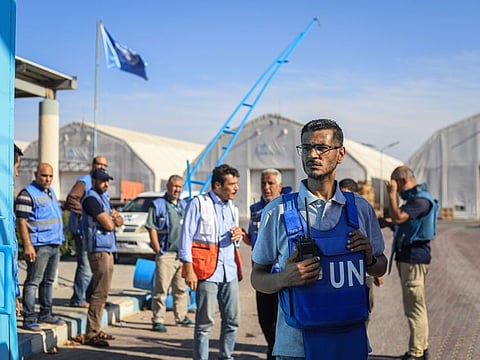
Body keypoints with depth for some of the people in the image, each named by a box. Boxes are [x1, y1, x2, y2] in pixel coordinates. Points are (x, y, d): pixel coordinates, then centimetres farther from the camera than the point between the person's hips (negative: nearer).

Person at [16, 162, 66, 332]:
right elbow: (21, 221, -15)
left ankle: (45, 314, 22)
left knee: (48, 281, 14)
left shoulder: (51, 193, 18)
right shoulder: (27, 194, -9)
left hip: (54, 245, 9)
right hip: (39, 246, -8)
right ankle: (29, 319, -5)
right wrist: (27, 245, -21)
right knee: (33, 282, -7)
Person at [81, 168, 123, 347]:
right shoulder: (91, 199, -13)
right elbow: (108, 225, -19)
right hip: (99, 250, -10)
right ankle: (91, 334, -10)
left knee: (101, 292, 14)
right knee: (100, 292, -12)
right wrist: (113, 218, 3)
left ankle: (96, 330, 21)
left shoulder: (102, 198, 19)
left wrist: (114, 217, -5)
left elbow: (119, 221, 17)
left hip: (107, 249, 10)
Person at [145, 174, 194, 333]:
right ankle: (157, 320, -1)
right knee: (161, 288, -6)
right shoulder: (158, 205, -2)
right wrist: (158, 251, -11)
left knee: (181, 288, 15)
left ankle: (181, 317, 26)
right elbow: (152, 229, -6)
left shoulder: (185, 205, 15)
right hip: (166, 254, -6)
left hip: (183, 254, 6)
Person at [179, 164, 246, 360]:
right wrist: (189, 269, -14)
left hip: (230, 271, 7)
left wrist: (239, 235, 4)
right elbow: (186, 236, -7)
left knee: (233, 319, 8)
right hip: (207, 270, -6)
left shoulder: (230, 207, 19)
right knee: (205, 321, -2)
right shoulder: (198, 203, -3)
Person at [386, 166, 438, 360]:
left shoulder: (421, 200, -16)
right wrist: (388, 224, 11)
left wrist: (392, 194, -19)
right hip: (407, 256, 11)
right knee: (416, 305, 17)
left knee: (414, 307, -7)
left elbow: (398, 218, -27)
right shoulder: (413, 198, 17)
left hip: (414, 257, -11)